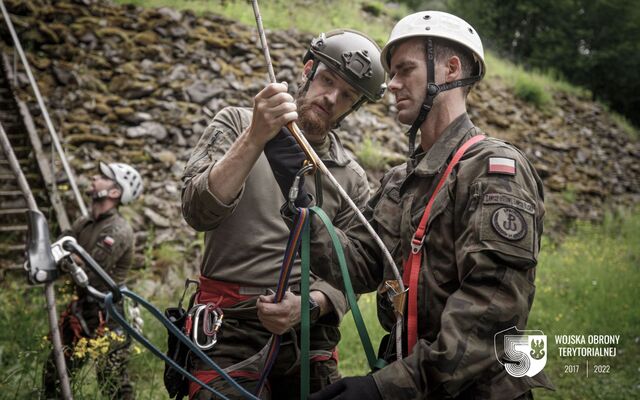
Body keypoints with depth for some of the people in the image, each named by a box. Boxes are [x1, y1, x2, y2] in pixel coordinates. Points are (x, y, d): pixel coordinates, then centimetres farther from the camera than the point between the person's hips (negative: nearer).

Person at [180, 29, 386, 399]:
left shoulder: (352, 181, 4)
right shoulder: (238, 124, 0)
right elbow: (199, 212, -15)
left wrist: (307, 306, -18)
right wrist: (256, 137, -25)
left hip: (309, 341, 3)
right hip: (231, 334, -2)